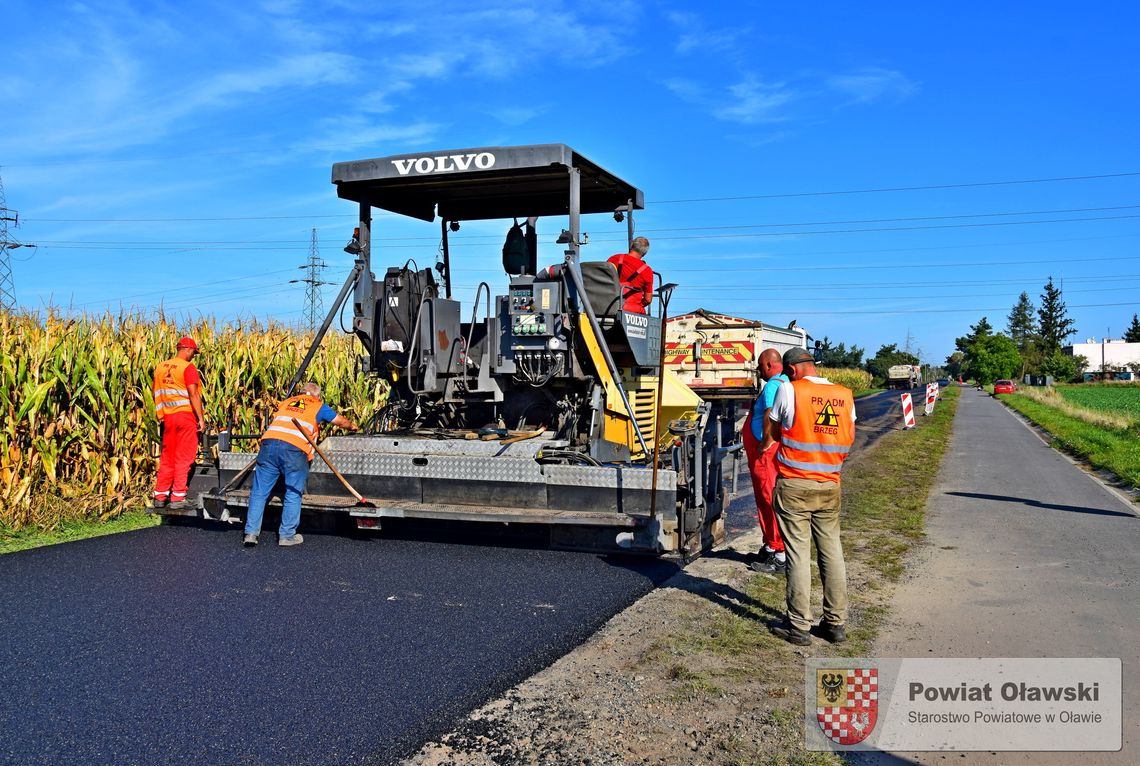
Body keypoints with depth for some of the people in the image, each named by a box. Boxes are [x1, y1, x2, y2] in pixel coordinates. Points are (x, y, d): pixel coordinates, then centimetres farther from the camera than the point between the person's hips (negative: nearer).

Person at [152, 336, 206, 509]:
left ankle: (160, 496, 16)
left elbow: (156, 394, 15)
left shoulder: (160, 368, 12)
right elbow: (193, 394, -15)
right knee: (183, 457, 0)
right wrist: (201, 418, -13)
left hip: (167, 417, 6)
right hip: (186, 415, -6)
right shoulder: (188, 367, -8)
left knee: (167, 458, 14)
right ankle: (177, 497, 0)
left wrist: (160, 417, 21)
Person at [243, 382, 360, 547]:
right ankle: (287, 535, 10)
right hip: (295, 449, -3)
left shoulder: (286, 402, 29)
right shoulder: (318, 406, 20)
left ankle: (251, 534, 8)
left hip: (269, 442, 4)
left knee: (259, 492, 9)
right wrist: (353, 426, 49)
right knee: (293, 494, 8)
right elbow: (341, 421, 28)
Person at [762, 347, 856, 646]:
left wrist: (765, 445, 24)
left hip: (794, 484, -4)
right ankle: (835, 624, 17)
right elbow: (848, 441, 12)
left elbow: (770, 433, 3)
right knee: (832, 552, 10)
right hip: (829, 486, 4)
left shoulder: (789, 390, -8)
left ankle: (799, 627, 5)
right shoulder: (845, 395, 4)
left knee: (798, 553, 0)